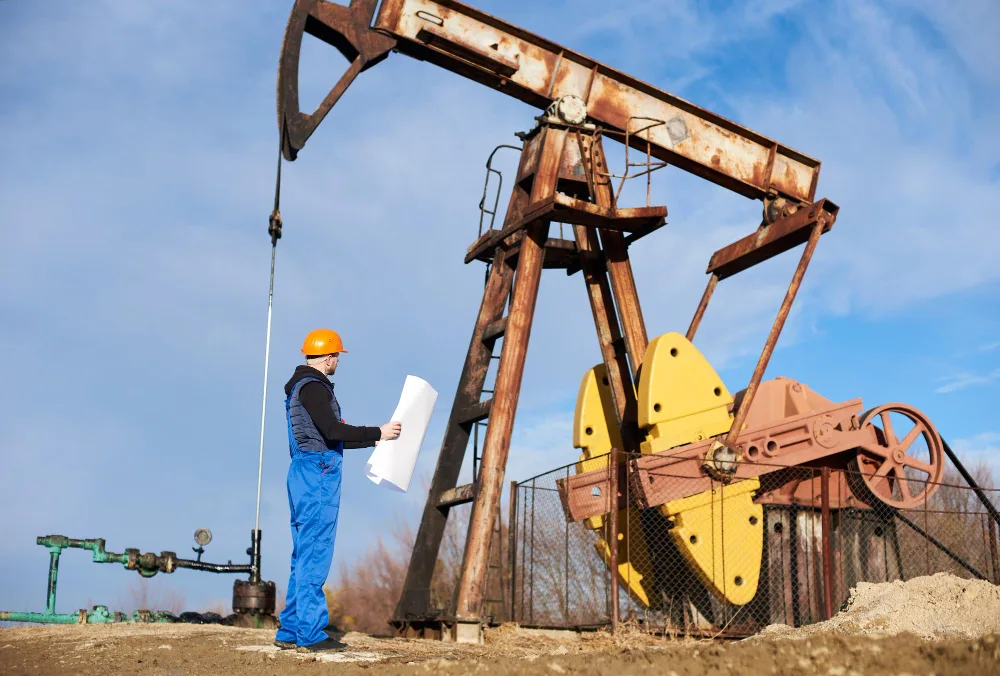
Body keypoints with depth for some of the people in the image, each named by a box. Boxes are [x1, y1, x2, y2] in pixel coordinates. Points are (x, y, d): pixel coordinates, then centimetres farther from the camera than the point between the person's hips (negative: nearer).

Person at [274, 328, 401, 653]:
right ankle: (311, 634, -4)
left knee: (304, 554, 12)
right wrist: (378, 433, -14)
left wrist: (373, 440, 27)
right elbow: (333, 431, -22)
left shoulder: (303, 387, 20)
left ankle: (290, 631, 14)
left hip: (304, 473, 10)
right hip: (318, 473, -10)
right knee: (315, 555, -7)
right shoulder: (313, 387, -12)